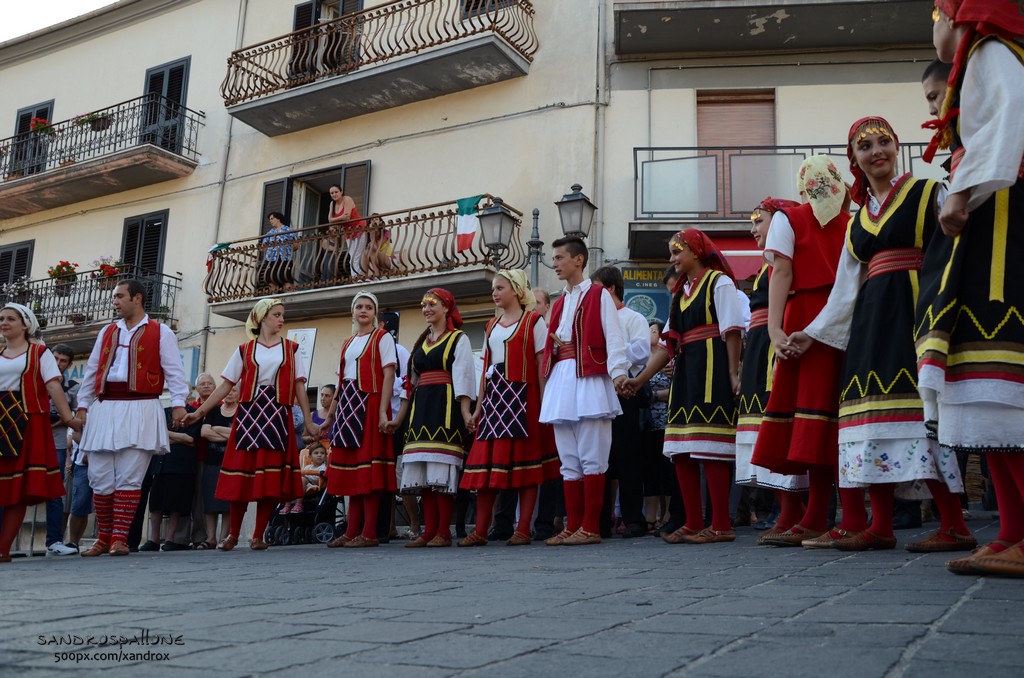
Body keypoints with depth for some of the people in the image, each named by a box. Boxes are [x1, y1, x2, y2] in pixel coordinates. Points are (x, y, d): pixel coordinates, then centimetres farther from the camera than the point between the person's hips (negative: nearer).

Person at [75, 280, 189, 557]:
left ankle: (119, 538, 3)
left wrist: (178, 403, -11)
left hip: (140, 411, -5)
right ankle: (103, 538, 17)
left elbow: (174, 371, -1)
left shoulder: (160, 333, 4)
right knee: (100, 478, 4)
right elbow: (91, 371, 20)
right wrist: (83, 405, 15)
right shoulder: (107, 332, 18)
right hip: (104, 409, 5)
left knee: (129, 478, -4)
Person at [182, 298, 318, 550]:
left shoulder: (291, 349, 11)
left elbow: (299, 387, 8)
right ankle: (233, 534, 13)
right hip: (248, 414, 0)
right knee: (242, 475, 0)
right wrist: (199, 412, 2)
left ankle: (258, 536, 8)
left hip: (278, 416, 0)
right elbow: (225, 386, 8)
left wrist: (308, 422, 3)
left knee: (271, 478, -2)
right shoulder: (244, 350, 9)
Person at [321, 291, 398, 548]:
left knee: (368, 467, -8)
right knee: (350, 465, 6)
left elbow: (388, 376, -8)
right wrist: (330, 416, 17)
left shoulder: (382, 337, 1)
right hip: (347, 406, 7)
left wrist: (383, 411, -17)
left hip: (370, 403, -7)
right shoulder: (348, 343, 20)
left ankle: (369, 533, -6)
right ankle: (352, 531, 11)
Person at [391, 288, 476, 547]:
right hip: (421, 408, 7)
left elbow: (463, 378, -8)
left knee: (442, 472, -10)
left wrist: (465, 412, -19)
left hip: (446, 408, -6)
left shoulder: (458, 339, 3)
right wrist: (398, 418, 20)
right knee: (423, 473, 2)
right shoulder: (420, 343, 21)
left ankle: (444, 532, -6)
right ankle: (429, 531, 6)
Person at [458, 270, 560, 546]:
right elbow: (486, 368, 18)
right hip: (494, 397, 6)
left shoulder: (533, 321, 1)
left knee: (525, 462, -3)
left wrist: (543, 402, -11)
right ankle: (480, 531, 6)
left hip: (522, 397, -6)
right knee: (486, 463, 2)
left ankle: (523, 529, 1)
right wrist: (479, 406, 13)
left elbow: (542, 363, -4)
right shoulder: (491, 326, 18)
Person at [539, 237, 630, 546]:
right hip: (560, 380, 7)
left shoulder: (599, 295, 2)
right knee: (568, 459, 6)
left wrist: (618, 372, -20)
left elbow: (613, 337, -8)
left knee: (591, 456, -6)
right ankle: (572, 527, 10)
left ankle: (591, 528, -3)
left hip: (589, 379, -7)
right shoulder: (559, 303, 23)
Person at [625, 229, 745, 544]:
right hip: (685, 371, 8)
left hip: (711, 368, -8)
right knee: (681, 450, 5)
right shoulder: (681, 292, 22)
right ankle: (694, 524, 12)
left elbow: (732, 330, -9)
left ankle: (721, 526, -5)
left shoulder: (719, 282, 0)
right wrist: (640, 379, 13)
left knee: (710, 447, -11)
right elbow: (668, 342, 19)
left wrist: (733, 374, -17)